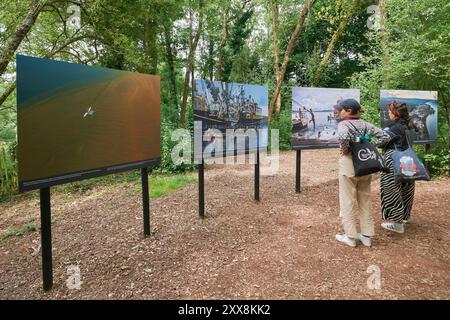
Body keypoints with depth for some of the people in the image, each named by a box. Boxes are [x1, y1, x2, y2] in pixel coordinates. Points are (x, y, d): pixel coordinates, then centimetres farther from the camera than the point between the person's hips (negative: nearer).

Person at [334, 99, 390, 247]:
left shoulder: (343, 124, -12)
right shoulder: (365, 124, 6)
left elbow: (343, 136, -34)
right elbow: (385, 136, 5)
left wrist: (344, 149, -17)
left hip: (349, 163, -6)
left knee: (348, 201, 5)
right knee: (366, 200, 14)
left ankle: (350, 236, 12)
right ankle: (367, 235, 23)